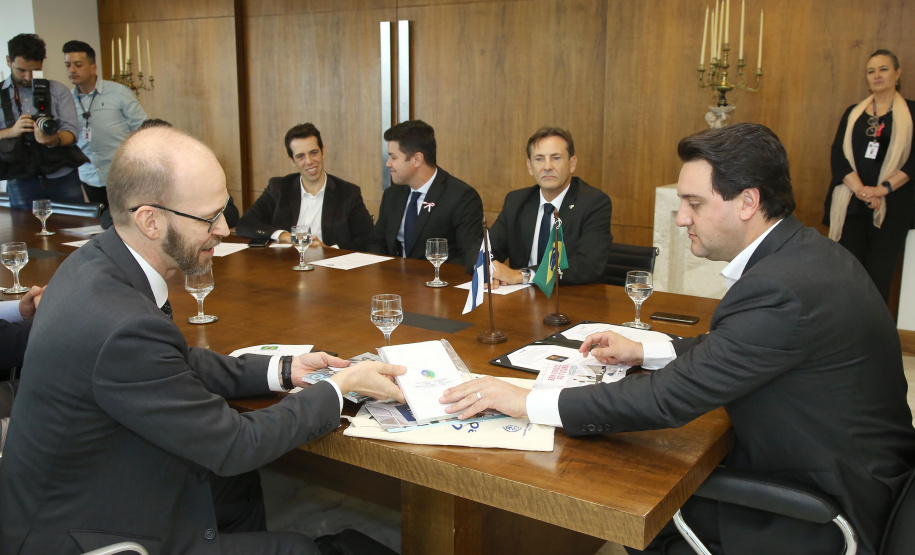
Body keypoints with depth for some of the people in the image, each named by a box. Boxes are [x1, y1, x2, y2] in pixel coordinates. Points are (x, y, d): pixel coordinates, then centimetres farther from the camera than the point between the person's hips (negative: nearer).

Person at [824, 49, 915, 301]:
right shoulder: (853, 112, 13)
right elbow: (838, 154, 2)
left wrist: (882, 189, -17)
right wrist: (860, 189, -14)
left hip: (891, 206, -2)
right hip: (850, 203, 2)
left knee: (878, 276, -3)